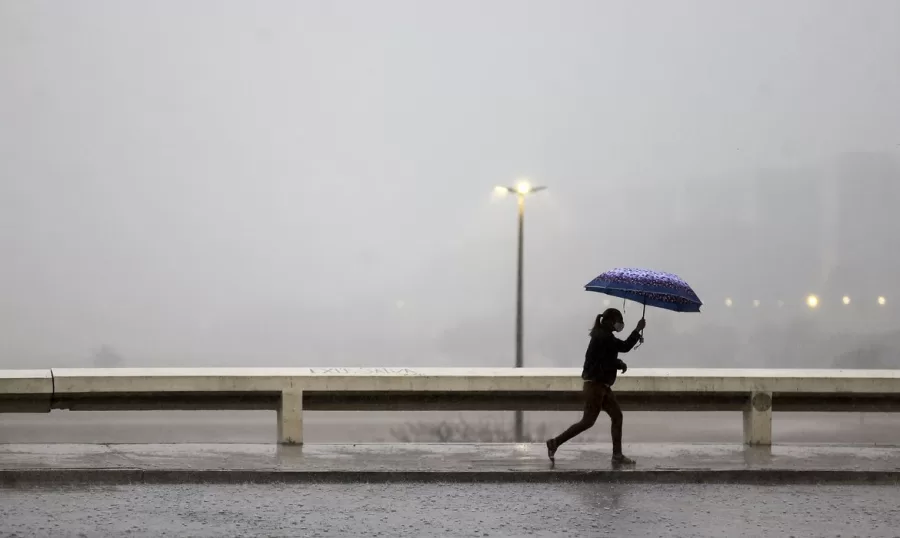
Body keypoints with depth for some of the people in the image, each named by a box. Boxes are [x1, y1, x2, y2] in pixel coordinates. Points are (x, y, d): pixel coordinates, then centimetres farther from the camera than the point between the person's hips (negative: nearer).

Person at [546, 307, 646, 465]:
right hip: (595, 385, -10)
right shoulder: (603, 337, -17)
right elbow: (625, 347, -23)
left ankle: (617, 455, 10)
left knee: (617, 415, 8)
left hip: (602, 385, 10)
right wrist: (638, 330, -14)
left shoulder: (604, 337, 14)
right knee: (588, 421, -6)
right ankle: (555, 443, 1)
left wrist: (619, 364, 0)